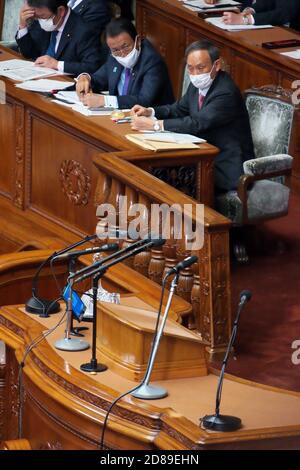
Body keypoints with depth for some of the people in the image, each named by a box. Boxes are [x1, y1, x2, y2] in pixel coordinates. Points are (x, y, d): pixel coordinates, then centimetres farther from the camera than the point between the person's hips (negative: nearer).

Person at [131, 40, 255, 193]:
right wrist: (149, 112, 0)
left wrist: (154, 125, -27)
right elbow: (179, 109, 19)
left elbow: (197, 124, -28)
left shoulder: (226, 93, -22)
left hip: (227, 168, -8)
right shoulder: (198, 84, 5)